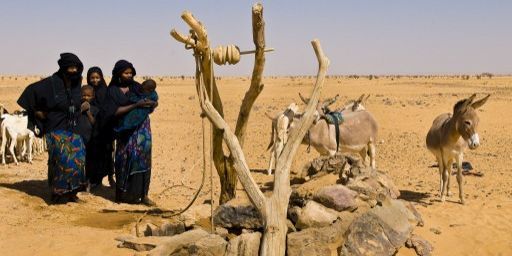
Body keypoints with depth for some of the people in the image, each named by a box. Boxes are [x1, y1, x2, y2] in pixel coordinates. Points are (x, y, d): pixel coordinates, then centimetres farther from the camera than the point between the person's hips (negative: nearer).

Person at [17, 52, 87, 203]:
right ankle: (59, 193, 2)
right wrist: (37, 111, -2)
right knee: (61, 159, -10)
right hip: (56, 130, -6)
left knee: (77, 158, 1)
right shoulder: (51, 83, -11)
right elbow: (31, 91, -5)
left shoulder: (76, 84, 5)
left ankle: (71, 191, 12)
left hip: (73, 130, 6)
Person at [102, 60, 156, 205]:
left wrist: (150, 103, -13)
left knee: (143, 159, 1)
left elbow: (150, 101, 13)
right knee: (128, 160, -2)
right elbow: (114, 112, -13)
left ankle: (142, 193, 5)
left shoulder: (136, 87, 10)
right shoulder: (113, 91, -2)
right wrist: (136, 105, -21)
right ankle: (126, 194, 8)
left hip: (142, 129, 4)